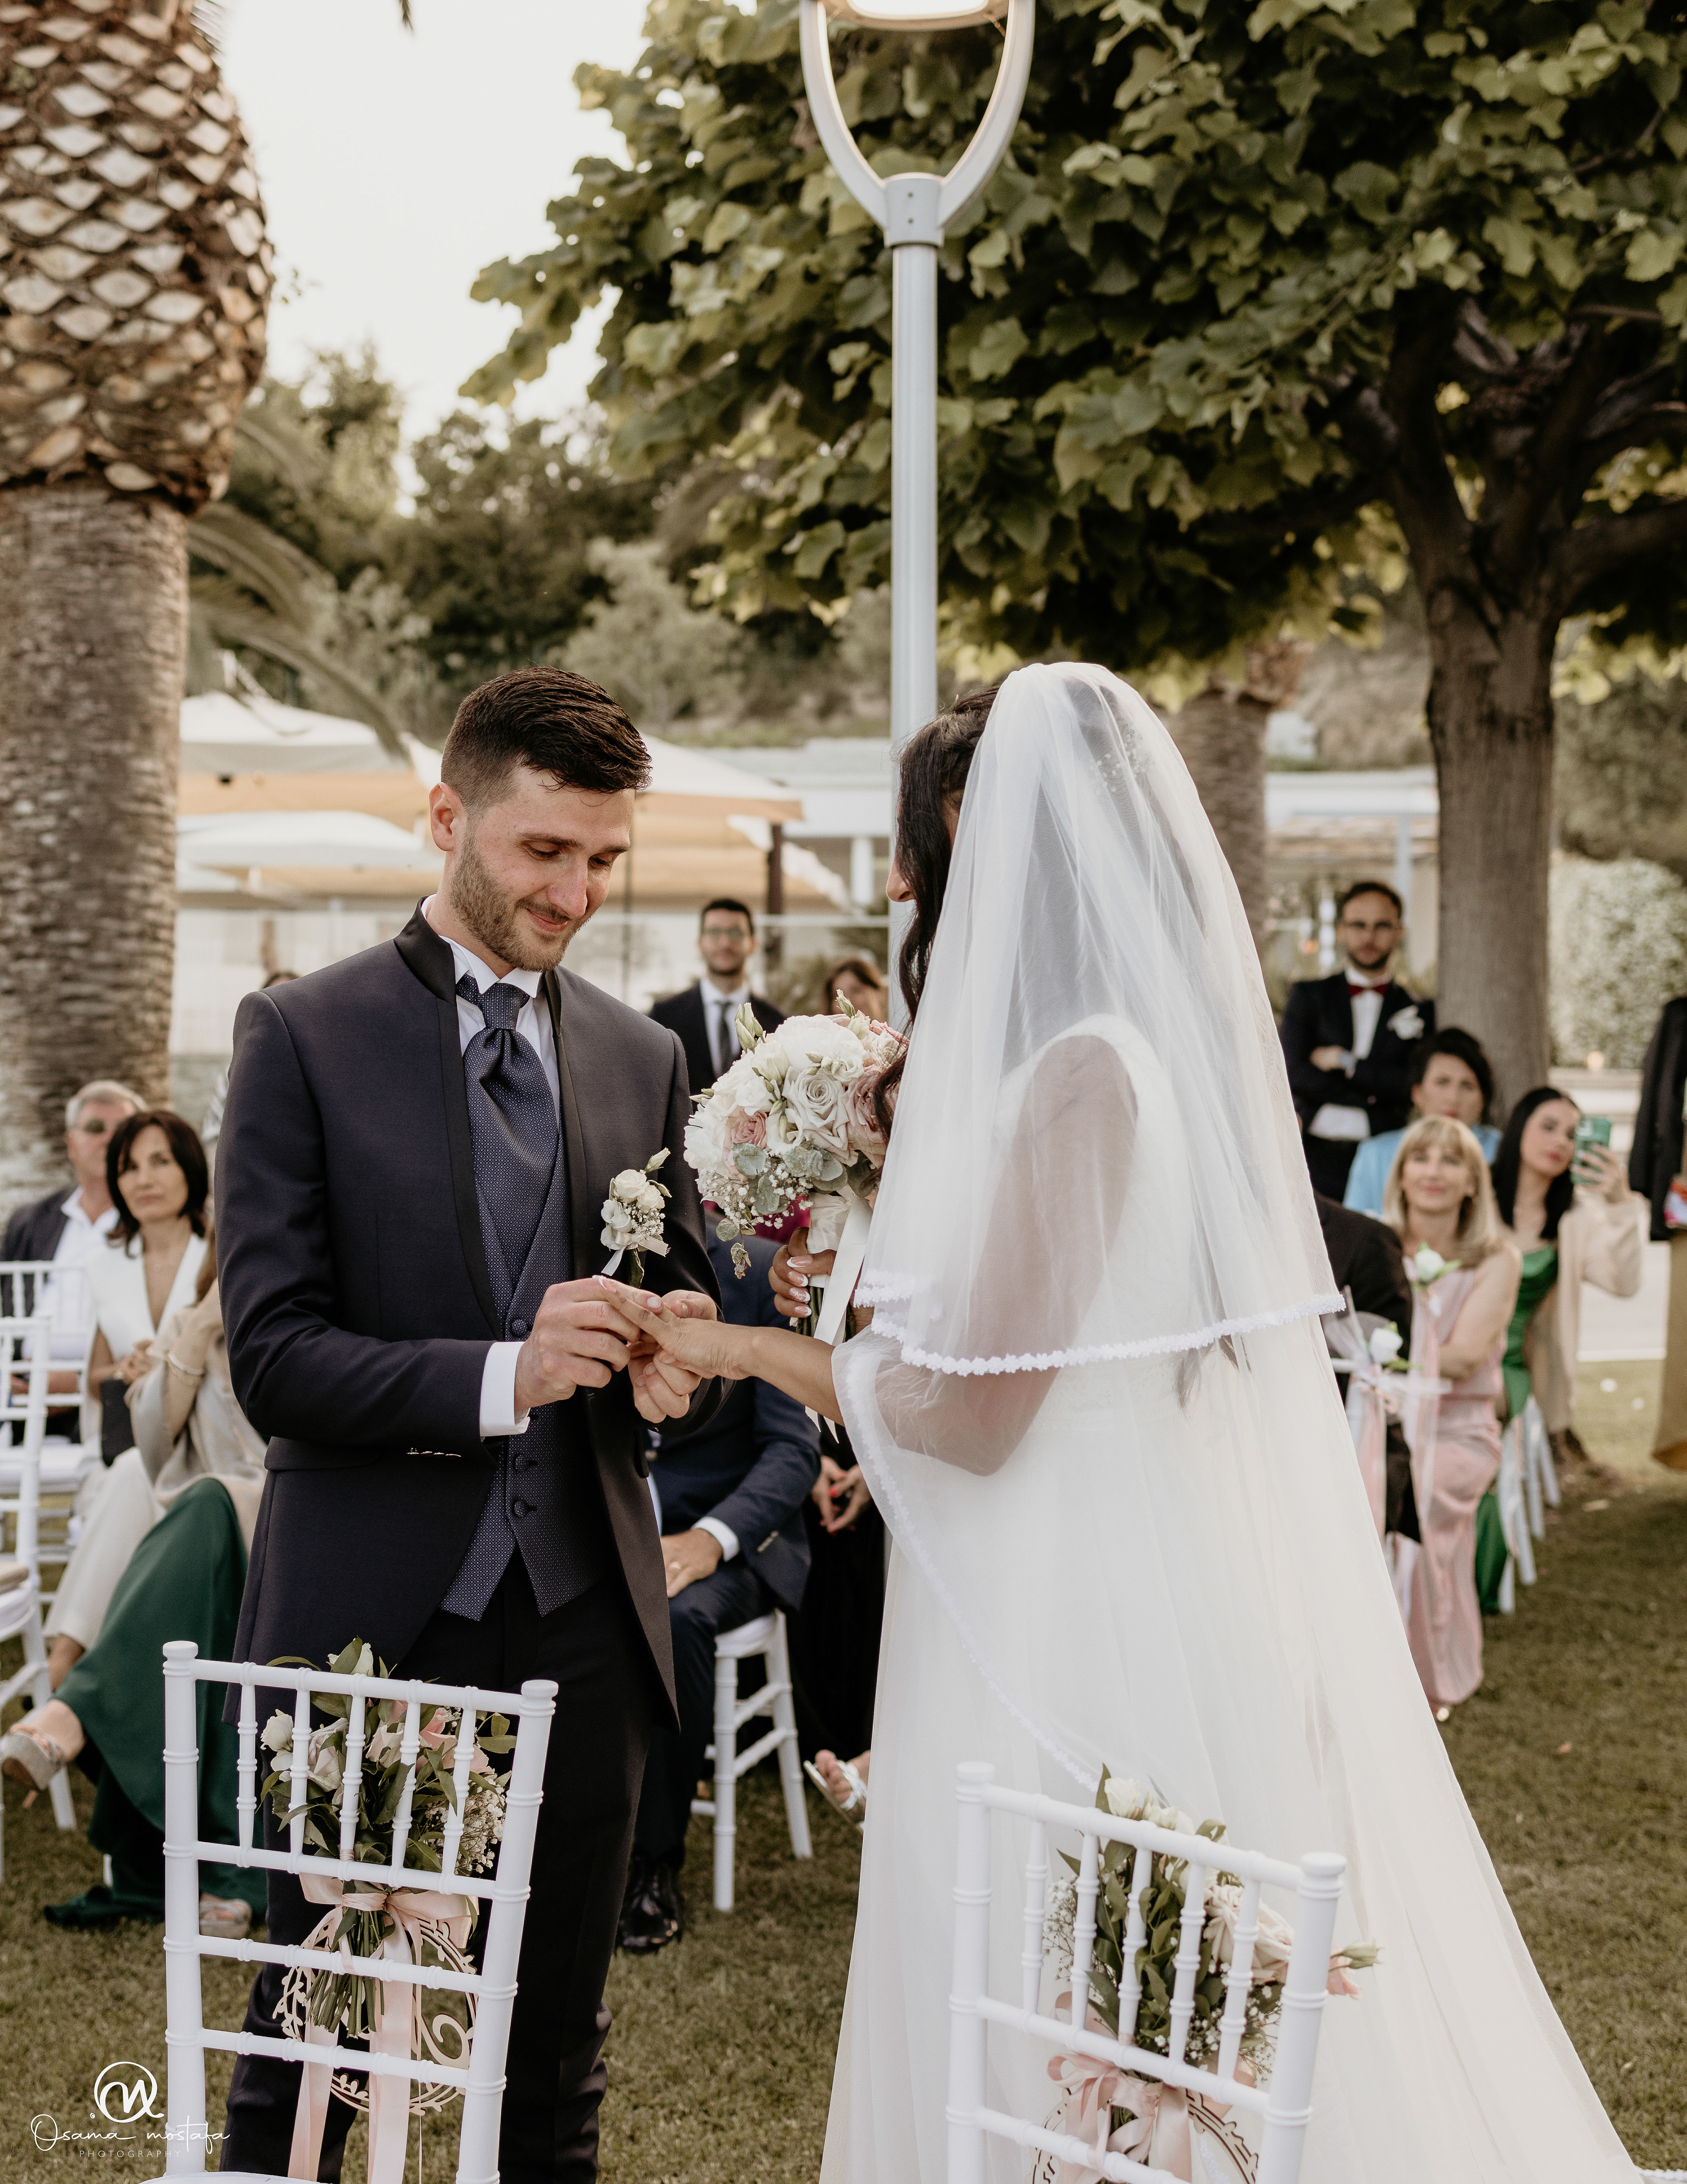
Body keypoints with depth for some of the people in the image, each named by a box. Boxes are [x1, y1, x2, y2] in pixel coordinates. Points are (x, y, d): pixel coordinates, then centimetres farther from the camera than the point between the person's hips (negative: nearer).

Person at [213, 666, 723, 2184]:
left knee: (557, 2062, 14)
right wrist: (501, 1375, -25)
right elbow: (271, 1356, -10)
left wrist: (677, 1361, -8)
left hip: (582, 1619, 4)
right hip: (368, 1621, -4)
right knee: (305, 2053, 9)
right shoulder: (304, 1035, -4)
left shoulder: (645, 1059, 10)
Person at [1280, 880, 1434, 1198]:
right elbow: (1295, 1075, -2)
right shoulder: (1309, 995, 12)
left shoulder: (1419, 1010, 12)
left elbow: (1417, 1086, -1)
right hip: (1316, 1157, 0)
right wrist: (1377, 1089, -5)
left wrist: (1346, 1063, -3)